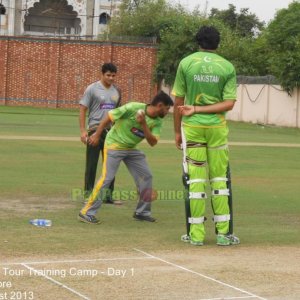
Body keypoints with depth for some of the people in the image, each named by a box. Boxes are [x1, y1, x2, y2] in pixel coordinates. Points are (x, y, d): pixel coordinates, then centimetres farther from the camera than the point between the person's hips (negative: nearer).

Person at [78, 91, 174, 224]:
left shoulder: (157, 122, -4)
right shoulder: (133, 108, -22)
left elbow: (153, 142, -14)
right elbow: (109, 117, -16)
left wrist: (143, 124, -27)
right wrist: (97, 135, -12)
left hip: (132, 149, 7)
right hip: (114, 145, -7)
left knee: (146, 176, 5)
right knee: (106, 178, -14)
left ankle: (142, 212, 19)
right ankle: (87, 213, -10)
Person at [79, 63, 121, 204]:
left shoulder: (117, 91, 10)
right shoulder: (92, 89, -5)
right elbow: (82, 109, -6)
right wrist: (83, 131, -13)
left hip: (111, 131, 5)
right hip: (95, 130, -5)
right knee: (91, 164, 0)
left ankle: (108, 195, 16)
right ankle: (88, 194, 8)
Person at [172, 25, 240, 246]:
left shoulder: (186, 63, -1)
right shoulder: (228, 67, 1)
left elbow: (178, 101, 0)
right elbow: (229, 103, -7)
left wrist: (177, 131, 8)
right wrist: (198, 109, -5)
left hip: (192, 127, 0)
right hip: (217, 128, 1)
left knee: (195, 179, 2)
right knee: (219, 178, 7)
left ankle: (196, 234, 3)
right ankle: (223, 232, 7)